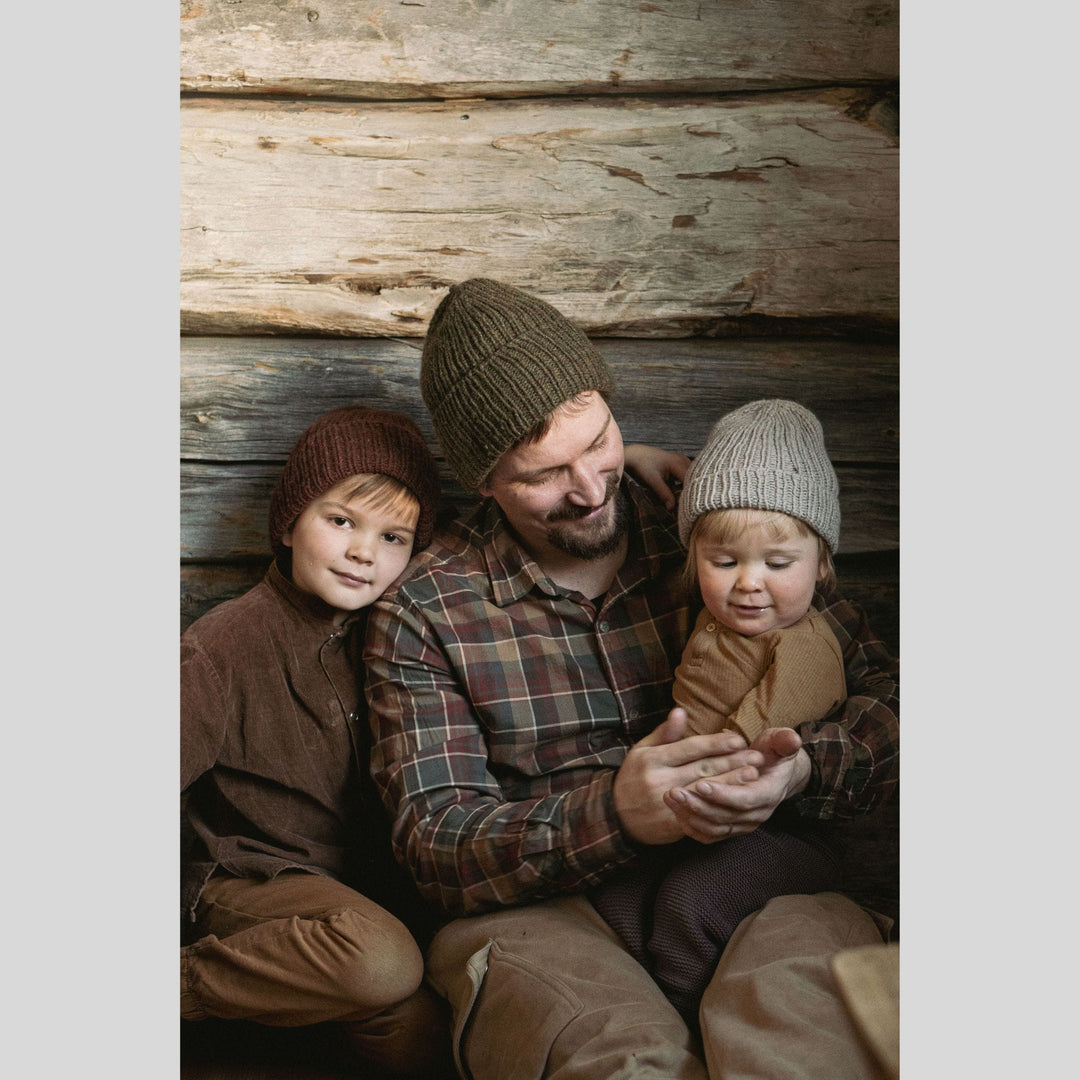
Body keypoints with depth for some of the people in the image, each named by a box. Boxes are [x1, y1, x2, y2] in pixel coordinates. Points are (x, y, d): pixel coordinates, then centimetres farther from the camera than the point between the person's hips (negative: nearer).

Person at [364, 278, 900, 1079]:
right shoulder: (423, 614, 2)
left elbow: (883, 694, 7)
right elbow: (435, 846, -5)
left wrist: (801, 770, -19)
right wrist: (617, 812, -24)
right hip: (538, 914, -1)